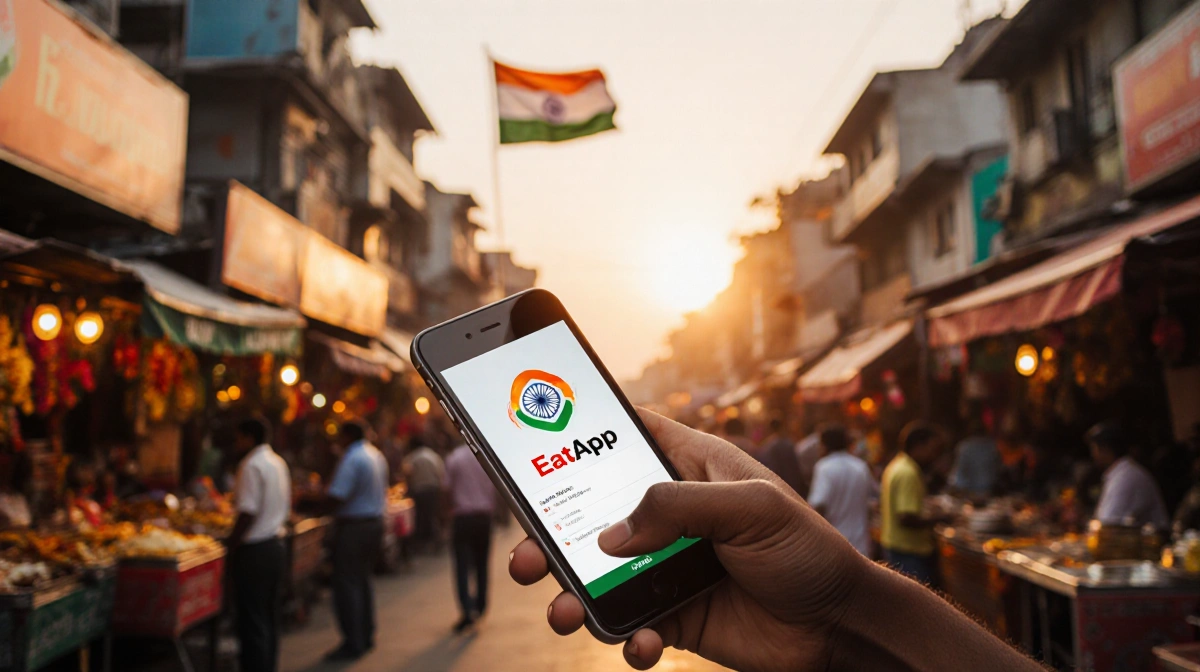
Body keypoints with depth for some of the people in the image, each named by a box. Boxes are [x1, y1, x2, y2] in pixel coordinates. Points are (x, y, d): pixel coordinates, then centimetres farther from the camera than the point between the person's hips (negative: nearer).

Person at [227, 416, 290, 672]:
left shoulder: (252, 465, -14)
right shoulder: (278, 463, 13)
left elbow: (248, 512, -19)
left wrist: (231, 545, -12)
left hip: (255, 550, -9)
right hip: (276, 545, 9)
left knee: (253, 621, -2)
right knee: (270, 618, 15)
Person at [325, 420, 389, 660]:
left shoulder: (352, 459, -17)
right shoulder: (376, 455, 12)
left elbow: (336, 497, -22)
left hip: (353, 527, -9)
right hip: (376, 522, 9)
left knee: (347, 585, -3)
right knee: (363, 580, 18)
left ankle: (353, 644, 0)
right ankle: (366, 636, 26)